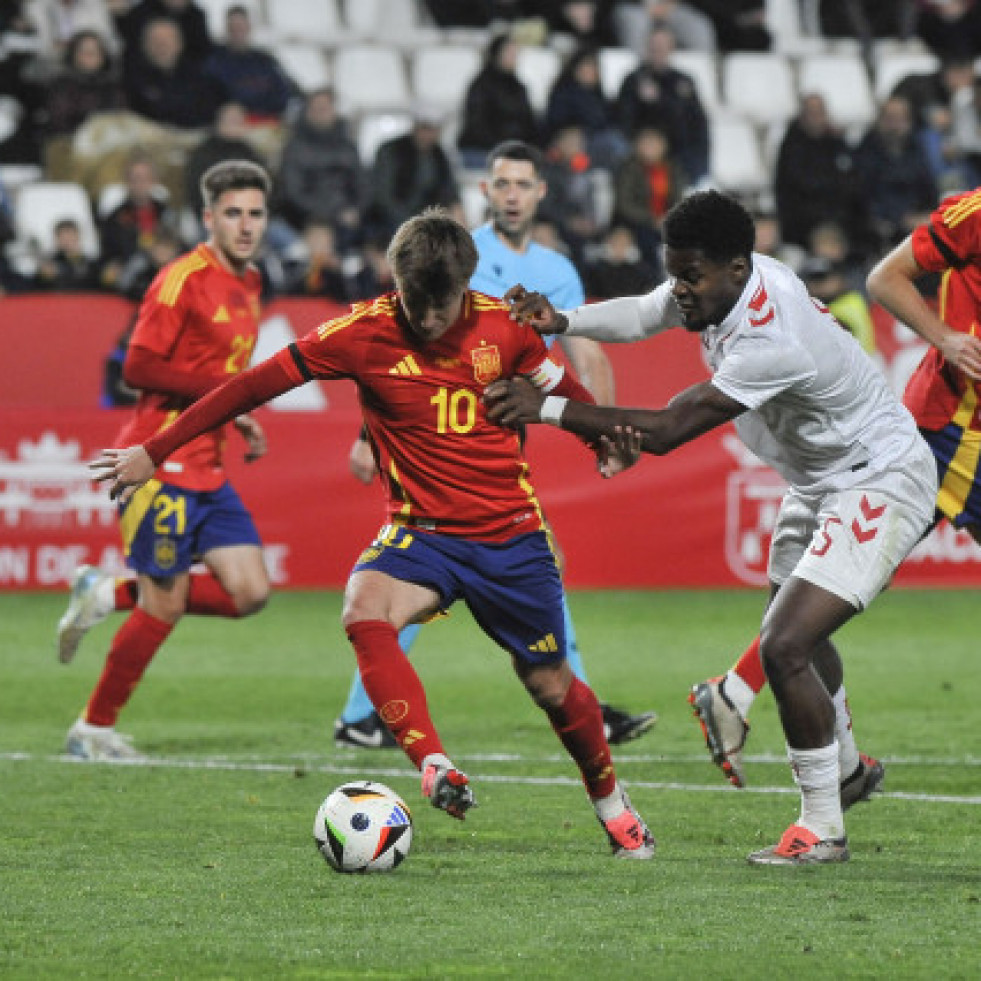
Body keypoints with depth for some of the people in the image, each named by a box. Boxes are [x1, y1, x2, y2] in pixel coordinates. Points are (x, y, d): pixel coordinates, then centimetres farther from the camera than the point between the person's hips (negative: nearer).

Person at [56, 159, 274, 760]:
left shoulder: (248, 283, 14)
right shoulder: (184, 279, -13)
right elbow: (139, 367, -19)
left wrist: (237, 417, 11)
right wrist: (226, 387, -20)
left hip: (208, 469, 8)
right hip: (162, 460, -8)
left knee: (250, 593, 0)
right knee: (165, 608, -5)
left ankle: (109, 595, 13)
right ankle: (94, 730, 11)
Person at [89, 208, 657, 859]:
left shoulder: (503, 327, -5)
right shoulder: (364, 333, -11)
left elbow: (559, 386, 16)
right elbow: (256, 386, -9)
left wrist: (608, 439, 23)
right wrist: (154, 452, -9)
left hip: (512, 534, 1)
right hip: (422, 530, -1)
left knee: (550, 684, 7)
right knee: (365, 613, -32)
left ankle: (611, 802, 33)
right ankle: (435, 768, -37)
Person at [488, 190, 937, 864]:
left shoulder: (769, 342, -36)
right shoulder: (719, 283, -9)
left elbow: (666, 430, -35)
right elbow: (642, 316, 9)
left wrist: (545, 407, -35)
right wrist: (561, 321, -10)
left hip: (879, 485, -10)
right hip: (819, 481, 10)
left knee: (785, 647, -20)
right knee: (796, 636, 27)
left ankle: (823, 828, -7)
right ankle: (842, 767, 53)